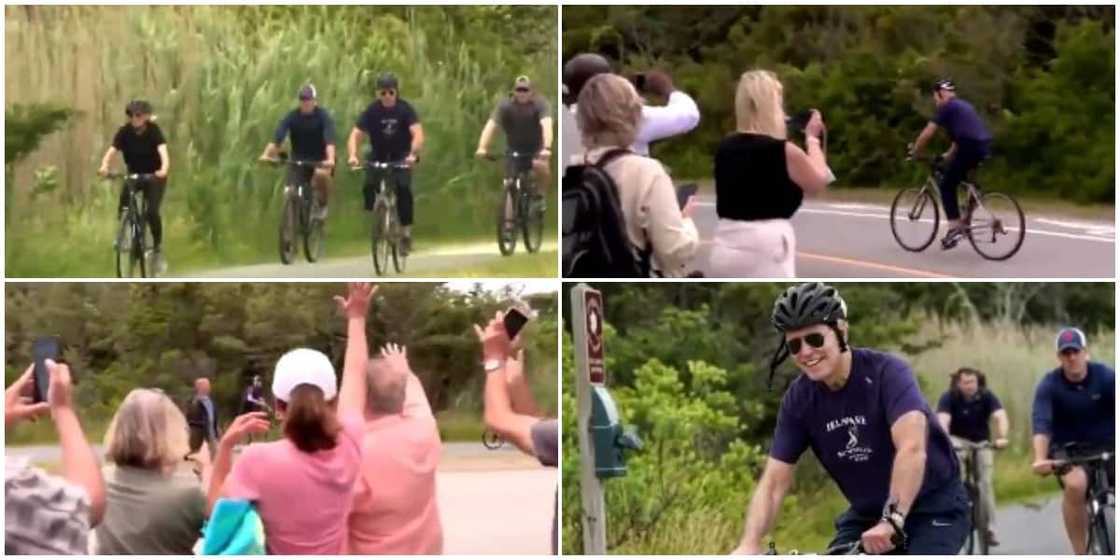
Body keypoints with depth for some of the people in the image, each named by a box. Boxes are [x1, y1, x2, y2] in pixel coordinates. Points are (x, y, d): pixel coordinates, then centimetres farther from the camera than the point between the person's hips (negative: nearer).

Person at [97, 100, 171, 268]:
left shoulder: (154, 130, -21)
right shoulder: (124, 132, -14)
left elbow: (163, 151, -36)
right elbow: (111, 151, -26)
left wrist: (164, 169, -57)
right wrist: (104, 166, -49)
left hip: (154, 176, -3)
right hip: (133, 175, 3)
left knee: (152, 211, -20)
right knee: (123, 209, -19)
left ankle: (158, 248, -3)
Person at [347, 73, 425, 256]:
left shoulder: (405, 109, -16)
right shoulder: (372, 110, -13)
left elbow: (418, 134, -28)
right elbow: (355, 135, -20)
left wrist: (412, 154, -46)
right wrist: (353, 155, -39)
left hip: (401, 156, -1)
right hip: (378, 156, 1)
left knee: (403, 188, -24)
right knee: (369, 186, -23)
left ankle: (406, 232, -14)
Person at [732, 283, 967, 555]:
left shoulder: (886, 372, -23)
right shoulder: (799, 400, -9)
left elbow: (912, 449, -37)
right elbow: (773, 482, -11)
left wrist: (891, 521, -48)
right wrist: (748, 545, -27)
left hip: (934, 507, -5)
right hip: (868, 513, 5)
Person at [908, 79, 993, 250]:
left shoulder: (946, 107, 0)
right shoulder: (963, 105, 26)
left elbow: (927, 133, -1)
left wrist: (914, 153, 11)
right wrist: (949, 154, 43)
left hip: (970, 147, -9)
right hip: (984, 146, 9)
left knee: (946, 185, 1)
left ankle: (955, 228, -6)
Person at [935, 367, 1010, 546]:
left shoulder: (987, 396, -18)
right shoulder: (948, 397, -21)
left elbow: (1001, 417, -31)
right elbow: (943, 421, -35)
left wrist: (1002, 438, -51)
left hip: (982, 442, 1)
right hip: (958, 441, -1)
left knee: (985, 482, -12)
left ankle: (990, 528, -4)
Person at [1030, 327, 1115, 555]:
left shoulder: (1106, 376, -11)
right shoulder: (1049, 385, -14)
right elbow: (1040, 422, -26)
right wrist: (1040, 458, -43)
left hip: (1106, 446, 2)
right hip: (1068, 449, -2)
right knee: (1075, 485, -33)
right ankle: (1080, 553, -21)